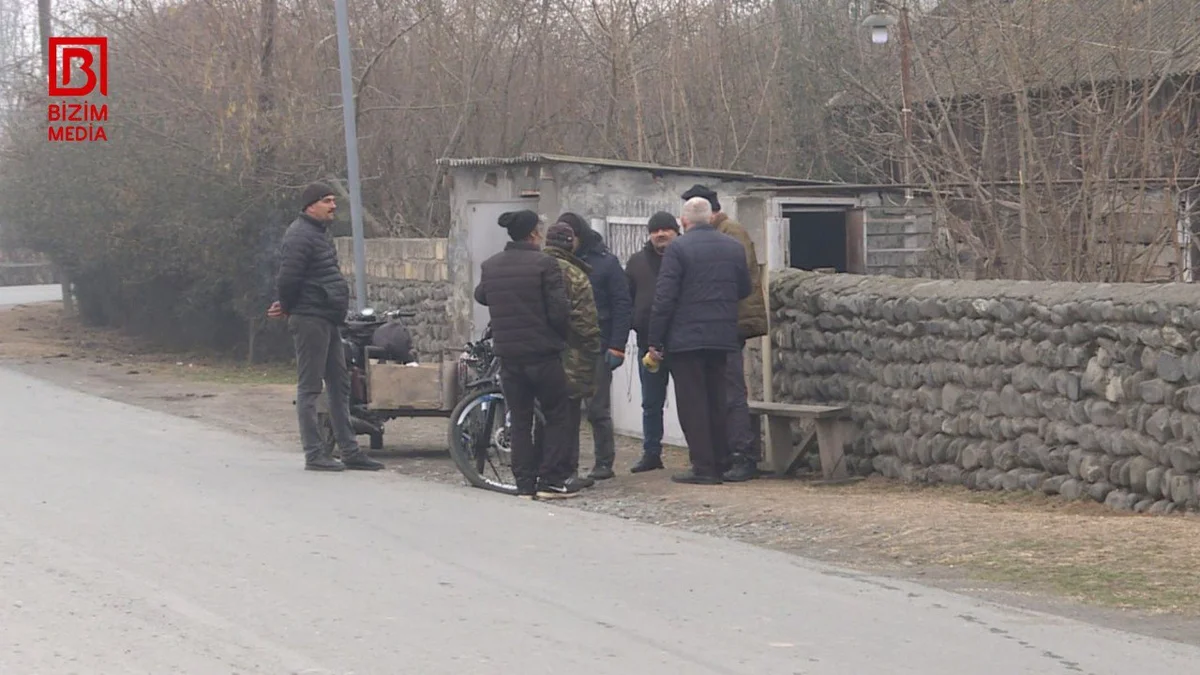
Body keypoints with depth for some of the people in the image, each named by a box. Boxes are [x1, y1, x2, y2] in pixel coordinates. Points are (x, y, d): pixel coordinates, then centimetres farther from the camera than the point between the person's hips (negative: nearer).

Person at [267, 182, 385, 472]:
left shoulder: (319, 233, 19)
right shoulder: (300, 236, -14)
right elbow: (288, 279, -21)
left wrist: (287, 307, 14)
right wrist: (288, 308, -6)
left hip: (328, 322, 10)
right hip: (310, 320, -10)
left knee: (339, 386, 12)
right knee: (310, 388, -5)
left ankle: (349, 451, 17)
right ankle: (314, 454, -3)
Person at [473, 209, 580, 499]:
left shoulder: (490, 266, 4)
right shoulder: (545, 265, -12)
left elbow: (480, 296, 23)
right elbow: (559, 311, -14)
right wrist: (562, 335, 5)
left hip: (508, 355, 5)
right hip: (543, 353, -5)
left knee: (520, 420, 10)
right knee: (556, 416, 6)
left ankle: (525, 483, 8)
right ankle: (552, 480, 1)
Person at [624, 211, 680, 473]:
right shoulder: (638, 262, 11)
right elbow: (626, 299, 12)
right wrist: (634, 325, 0)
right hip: (649, 342, 4)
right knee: (651, 403, 10)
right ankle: (651, 453, 17)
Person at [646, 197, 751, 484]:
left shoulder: (678, 248, -10)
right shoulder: (734, 247, 6)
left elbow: (664, 298, -12)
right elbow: (745, 290, 15)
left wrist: (655, 341, -7)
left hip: (686, 338, -5)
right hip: (723, 338, 5)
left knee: (692, 403, -1)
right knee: (717, 400, 14)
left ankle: (703, 467, -4)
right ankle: (721, 463, 17)